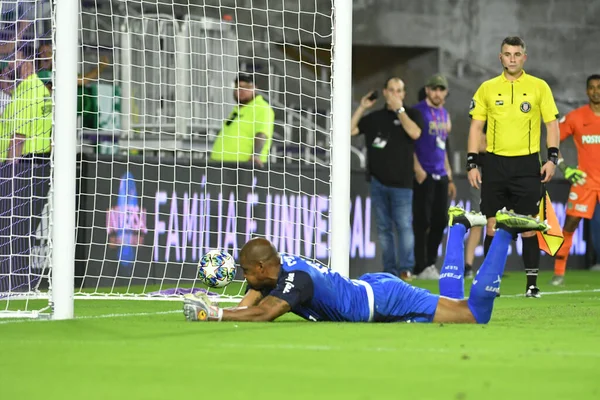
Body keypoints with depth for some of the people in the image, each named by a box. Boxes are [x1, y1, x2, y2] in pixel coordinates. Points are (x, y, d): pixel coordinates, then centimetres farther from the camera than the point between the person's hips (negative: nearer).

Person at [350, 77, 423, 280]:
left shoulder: (410, 114, 6)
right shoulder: (374, 118, 15)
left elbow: (414, 132, -14)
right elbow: (350, 130, 8)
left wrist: (399, 109, -12)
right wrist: (362, 108, 3)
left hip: (401, 182, -4)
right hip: (378, 181, 4)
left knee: (404, 226, -11)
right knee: (384, 228, 4)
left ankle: (405, 269, -12)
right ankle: (390, 271, 7)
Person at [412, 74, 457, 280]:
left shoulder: (444, 115, 18)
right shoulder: (418, 111, -5)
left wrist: (449, 178, 21)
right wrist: (417, 169, -20)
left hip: (441, 176, 7)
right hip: (424, 175, -7)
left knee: (440, 221, 7)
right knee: (422, 221, -7)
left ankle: (431, 263, 16)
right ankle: (422, 268, -5)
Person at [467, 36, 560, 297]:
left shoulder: (539, 87, 3)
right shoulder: (487, 88, 7)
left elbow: (552, 123, 5)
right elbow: (476, 126, 9)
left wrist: (552, 158, -6)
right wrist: (472, 163, 2)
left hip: (527, 165, -1)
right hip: (495, 163, 1)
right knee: (492, 226, 1)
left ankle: (532, 283, 2)